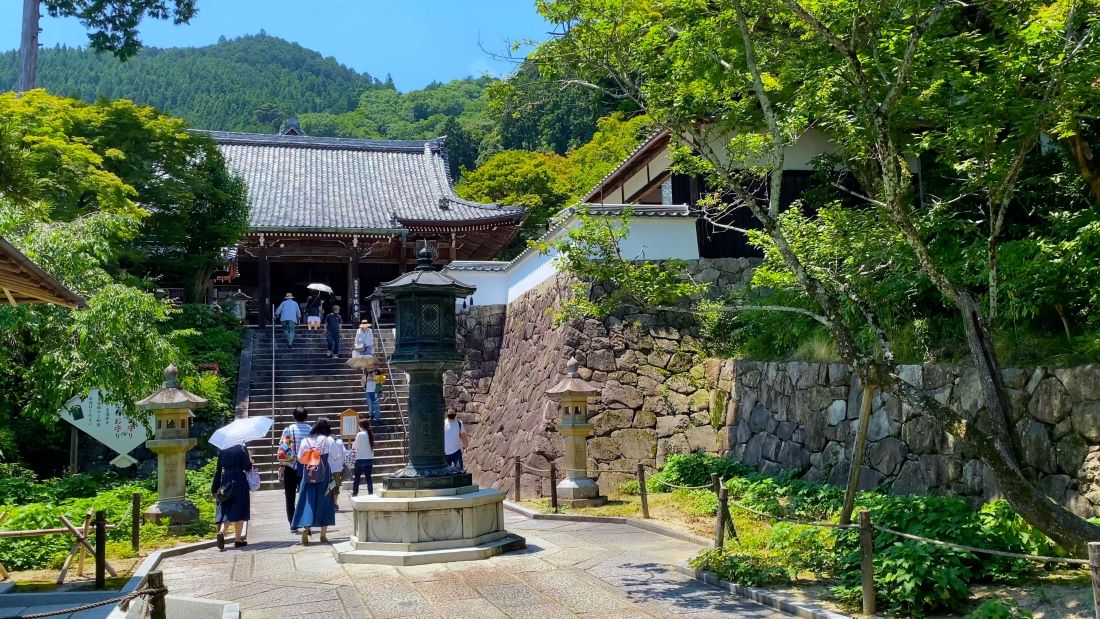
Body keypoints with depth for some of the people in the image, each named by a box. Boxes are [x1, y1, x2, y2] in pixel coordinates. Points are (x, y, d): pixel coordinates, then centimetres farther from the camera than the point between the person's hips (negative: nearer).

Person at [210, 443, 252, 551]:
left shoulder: (222, 452, 6)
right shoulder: (242, 449, -5)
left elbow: (218, 470, 6)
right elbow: (247, 467, -12)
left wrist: (215, 489, 10)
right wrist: (250, 462, 11)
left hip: (225, 484, 3)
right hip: (239, 483, -3)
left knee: (225, 511, 7)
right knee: (239, 511, 6)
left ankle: (221, 532, -20)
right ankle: (238, 540, 9)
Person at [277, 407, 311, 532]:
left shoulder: (288, 430, -7)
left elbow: (282, 450, -10)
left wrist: (281, 466, -1)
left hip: (290, 467, -1)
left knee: (290, 497, 7)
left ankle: (293, 525, 5)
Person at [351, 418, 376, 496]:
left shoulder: (360, 434, -12)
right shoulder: (371, 434, 4)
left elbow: (355, 446, -4)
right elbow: (372, 446, 7)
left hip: (361, 459, -5)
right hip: (370, 458, 5)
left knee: (357, 477, 6)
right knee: (368, 477, 9)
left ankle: (354, 493, 9)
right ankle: (371, 493, 8)